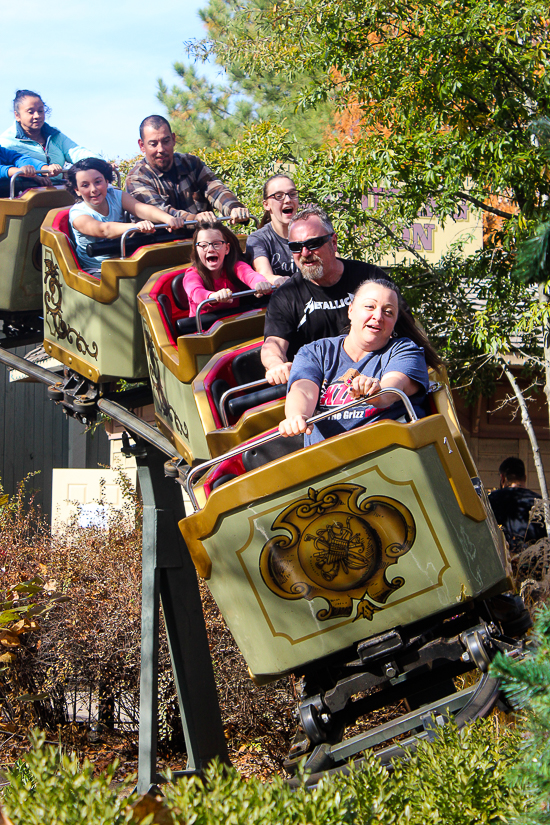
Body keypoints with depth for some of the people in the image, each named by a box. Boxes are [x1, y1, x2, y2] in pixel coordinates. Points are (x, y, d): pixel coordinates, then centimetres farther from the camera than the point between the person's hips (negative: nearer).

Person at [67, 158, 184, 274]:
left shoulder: (117, 197, 0)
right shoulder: (77, 213, -13)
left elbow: (142, 209, -19)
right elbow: (103, 230, -34)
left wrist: (168, 219, -41)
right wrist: (136, 226, -53)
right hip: (95, 271, -4)